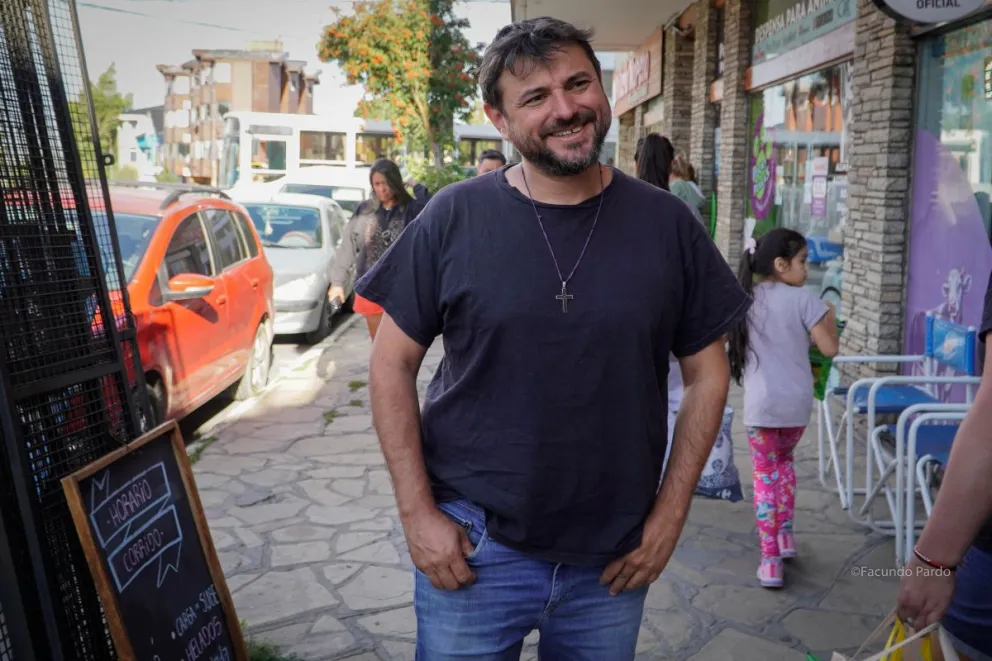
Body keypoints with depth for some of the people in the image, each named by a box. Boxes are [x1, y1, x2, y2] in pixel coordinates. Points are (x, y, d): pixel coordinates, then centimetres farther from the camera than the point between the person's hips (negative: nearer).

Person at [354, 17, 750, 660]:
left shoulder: (666, 223, -3)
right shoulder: (454, 217, -7)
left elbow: (707, 373, 3)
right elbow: (393, 365, -3)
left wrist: (670, 514, -1)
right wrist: (417, 512, -6)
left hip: (614, 558, 2)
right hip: (473, 546, -1)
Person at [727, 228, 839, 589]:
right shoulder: (802, 299, -8)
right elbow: (829, 348, -8)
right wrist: (830, 318, 9)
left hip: (760, 403, 0)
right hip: (797, 401, 0)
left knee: (765, 474, 10)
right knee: (784, 460, 27)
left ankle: (770, 561, 8)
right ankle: (785, 534, 26)